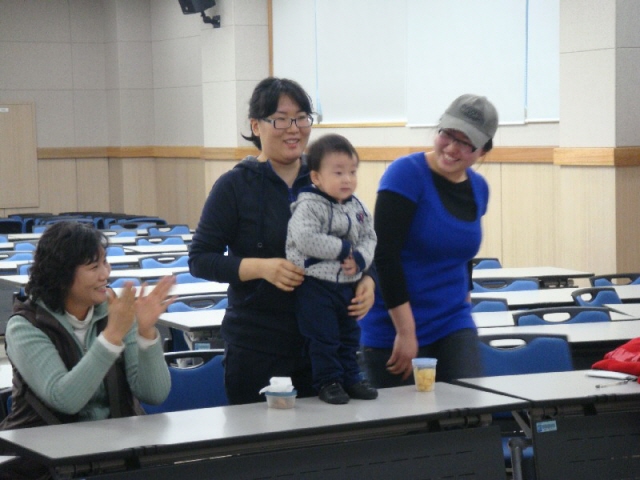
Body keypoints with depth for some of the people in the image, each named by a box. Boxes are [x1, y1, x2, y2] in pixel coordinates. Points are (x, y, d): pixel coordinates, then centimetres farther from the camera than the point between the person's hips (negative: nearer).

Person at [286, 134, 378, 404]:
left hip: (348, 283, 7)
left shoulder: (357, 207, 6)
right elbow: (305, 240, -28)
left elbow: (369, 238, 8)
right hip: (316, 284, -7)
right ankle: (328, 382, 10)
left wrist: (359, 258, -14)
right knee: (323, 337, -1)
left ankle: (350, 379, 27)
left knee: (349, 335, 16)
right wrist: (342, 249, -22)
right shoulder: (308, 206, -16)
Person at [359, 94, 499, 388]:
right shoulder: (406, 174, -12)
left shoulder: (478, 189, 8)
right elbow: (385, 255, -18)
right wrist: (406, 331, -18)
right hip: (394, 331, -5)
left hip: (454, 328, 5)